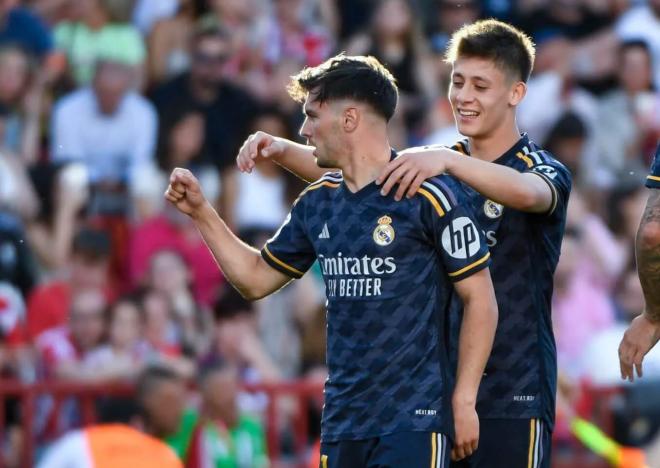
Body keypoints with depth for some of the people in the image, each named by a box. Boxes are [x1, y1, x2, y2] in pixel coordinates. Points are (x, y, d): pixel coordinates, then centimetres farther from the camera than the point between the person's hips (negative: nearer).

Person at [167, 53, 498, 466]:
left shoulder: (429, 195, -8)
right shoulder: (317, 202, 12)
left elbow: (481, 300, -7)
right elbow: (257, 279, 24)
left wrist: (464, 401, -10)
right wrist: (201, 212, 15)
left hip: (415, 418, -7)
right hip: (342, 420, 7)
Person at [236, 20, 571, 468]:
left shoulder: (545, 170, -5)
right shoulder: (437, 169, 12)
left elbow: (529, 193, -30)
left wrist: (447, 161, -45)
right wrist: (281, 149, -18)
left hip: (512, 396, -6)